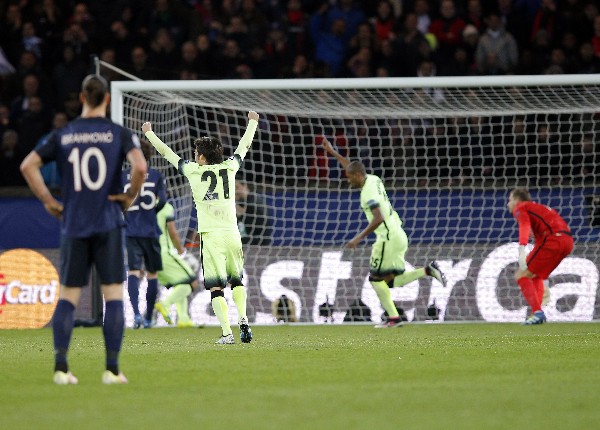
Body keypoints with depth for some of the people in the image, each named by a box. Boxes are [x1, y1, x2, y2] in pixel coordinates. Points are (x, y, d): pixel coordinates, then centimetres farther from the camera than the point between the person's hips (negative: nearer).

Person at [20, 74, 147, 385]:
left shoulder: (62, 135, 5)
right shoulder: (119, 134, -3)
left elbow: (28, 165, 0)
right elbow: (140, 166, -18)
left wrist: (48, 202, 6)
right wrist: (130, 196, -2)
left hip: (72, 225, 2)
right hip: (107, 225, -2)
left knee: (68, 297, 8)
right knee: (113, 295, 2)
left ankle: (61, 367, -1)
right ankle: (112, 369, -2)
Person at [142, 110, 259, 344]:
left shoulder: (194, 171, 0)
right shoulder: (229, 167, 7)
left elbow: (166, 152, 12)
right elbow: (244, 145, 25)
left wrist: (149, 133, 27)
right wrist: (252, 122, 42)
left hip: (211, 237, -3)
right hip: (232, 234, 3)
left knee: (216, 287, -1)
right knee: (236, 280, 20)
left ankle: (227, 332, -11)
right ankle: (243, 319, 1)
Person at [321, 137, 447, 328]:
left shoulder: (368, 193, -18)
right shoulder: (374, 180, 10)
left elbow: (378, 218, -28)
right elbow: (352, 167, 27)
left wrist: (359, 238, -25)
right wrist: (332, 151, 31)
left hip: (389, 238, -9)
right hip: (398, 235, 9)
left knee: (376, 278, 0)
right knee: (391, 281, 12)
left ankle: (393, 318, -3)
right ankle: (427, 271, 3)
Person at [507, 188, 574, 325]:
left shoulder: (520, 208, 7)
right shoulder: (538, 207, 33)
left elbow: (524, 226, -16)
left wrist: (522, 249, -30)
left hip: (552, 239, -9)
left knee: (521, 276, -4)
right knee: (536, 276, 25)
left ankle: (537, 312, -18)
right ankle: (537, 313, 13)